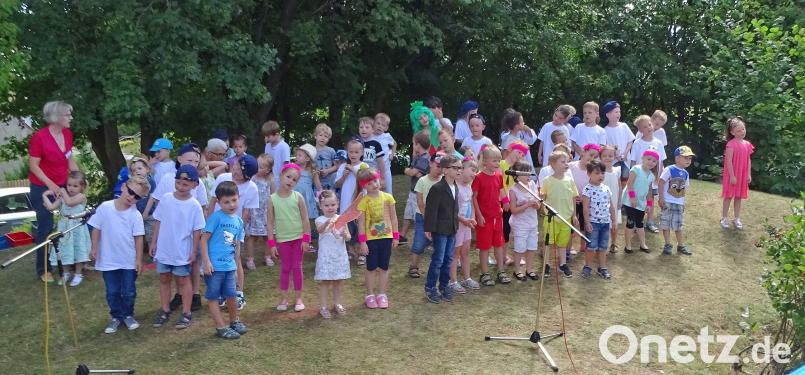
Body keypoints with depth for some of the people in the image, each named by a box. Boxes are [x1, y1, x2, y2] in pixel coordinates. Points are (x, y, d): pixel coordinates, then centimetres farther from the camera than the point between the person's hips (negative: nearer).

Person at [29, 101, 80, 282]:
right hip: (42, 188, -5)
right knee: (46, 228, 1)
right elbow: (33, 165, -15)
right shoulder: (39, 137, -18)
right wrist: (50, 184, -22)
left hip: (63, 185, 5)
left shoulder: (68, 134, 0)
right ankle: (43, 269, 14)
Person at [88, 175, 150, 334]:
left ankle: (128, 315, 31)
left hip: (129, 261, 0)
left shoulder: (135, 215, -9)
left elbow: (138, 237, -5)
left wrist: (139, 259, -5)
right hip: (108, 260, 0)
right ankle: (116, 317, 29)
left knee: (129, 292, 10)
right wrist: (94, 248, -2)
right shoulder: (105, 207, -9)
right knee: (112, 292, 12)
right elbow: (96, 229, 0)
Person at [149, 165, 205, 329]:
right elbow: (158, 222, 4)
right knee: (164, 279, 15)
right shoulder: (165, 199, -5)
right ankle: (165, 310, 29)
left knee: (183, 280, 9)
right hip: (163, 249, 4)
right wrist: (154, 242, 4)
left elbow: (197, 230, -9)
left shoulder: (194, 206, -14)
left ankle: (186, 313, 19)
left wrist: (194, 251, -8)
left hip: (182, 251, -4)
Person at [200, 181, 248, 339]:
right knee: (213, 297, 5)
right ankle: (221, 328, 14)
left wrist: (236, 265, 17)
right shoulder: (216, 217, -12)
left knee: (231, 295, 12)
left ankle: (234, 321, 34)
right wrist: (206, 262, -16)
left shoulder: (239, 220, 7)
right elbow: (204, 239, -12)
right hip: (214, 265, -6)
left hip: (229, 266, 6)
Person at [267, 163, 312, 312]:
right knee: (284, 268, 10)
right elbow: (270, 222, -2)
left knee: (297, 267, 8)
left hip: (298, 238, 0)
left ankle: (298, 297, 18)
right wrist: (271, 243, -5)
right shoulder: (273, 199, -6)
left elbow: (305, 219, -3)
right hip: (282, 239, 0)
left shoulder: (298, 197, -7)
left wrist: (306, 239, -6)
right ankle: (284, 298, 19)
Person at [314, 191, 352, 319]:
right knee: (324, 281, 0)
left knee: (339, 281, 12)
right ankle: (323, 307, 7)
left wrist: (345, 235, -20)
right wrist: (327, 223, -52)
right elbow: (320, 229, -32)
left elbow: (348, 236, 4)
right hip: (326, 255, -4)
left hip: (340, 254, 4)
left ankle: (337, 303, 26)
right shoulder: (320, 220, -8)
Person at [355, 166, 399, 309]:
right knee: (371, 267, 7)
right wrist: (362, 242, -12)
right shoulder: (363, 201, -10)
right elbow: (361, 222, -8)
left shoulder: (388, 197, -1)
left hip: (386, 237, 2)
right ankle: (370, 295, 19)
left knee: (384, 267, 10)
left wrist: (395, 236, 3)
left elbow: (393, 217, 5)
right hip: (371, 238, -2)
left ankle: (382, 294, 21)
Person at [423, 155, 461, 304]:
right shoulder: (437, 188, -16)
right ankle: (430, 288, 10)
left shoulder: (455, 187, 9)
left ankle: (444, 286, 25)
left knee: (448, 259, 13)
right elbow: (431, 210, -16)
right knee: (438, 260, -2)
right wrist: (429, 228, -16)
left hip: (452, 229, 7)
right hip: (440, 230, -7)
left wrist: (456, 223, 15)